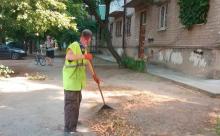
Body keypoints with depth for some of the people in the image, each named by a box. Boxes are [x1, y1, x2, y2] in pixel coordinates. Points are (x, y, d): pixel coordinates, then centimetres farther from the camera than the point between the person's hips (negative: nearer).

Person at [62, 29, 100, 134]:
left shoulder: (84, 49, 11)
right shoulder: (74, 46, -17)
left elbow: (87, 63, 21)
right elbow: (69, 57, -38)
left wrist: (94, 75, 23)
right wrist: (84, 56, -45)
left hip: (78, 80, 10)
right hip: (71, 80, -10)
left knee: (77, 101, 24)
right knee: (71, 103, -6)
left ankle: (73, 121, 45)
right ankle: (69, 128, 4)